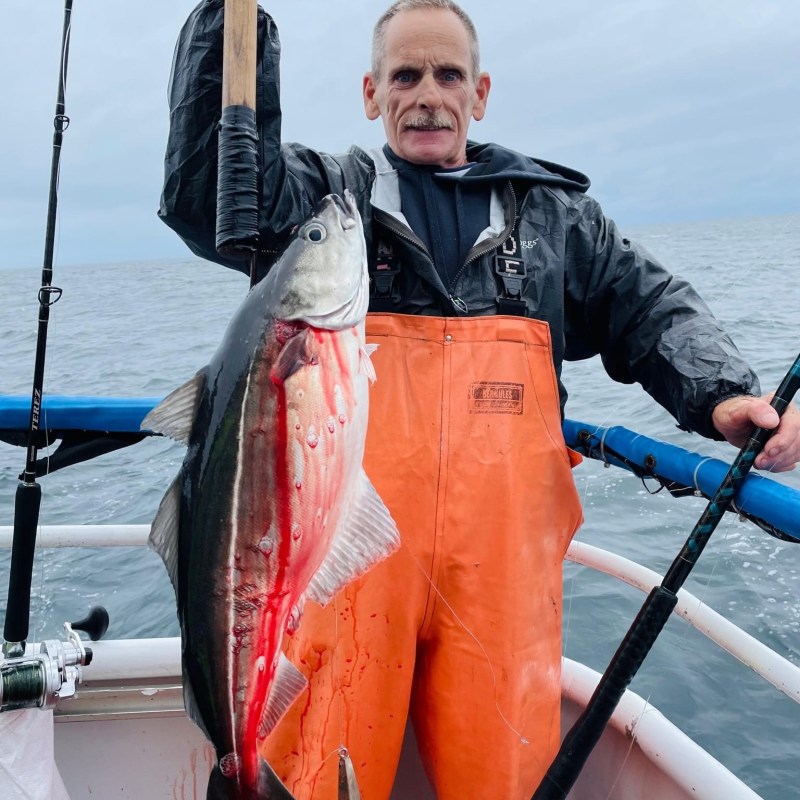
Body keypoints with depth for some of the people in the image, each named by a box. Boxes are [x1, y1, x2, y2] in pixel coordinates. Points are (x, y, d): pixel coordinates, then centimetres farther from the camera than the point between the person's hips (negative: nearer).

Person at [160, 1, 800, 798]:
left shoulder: (553, 211, 18)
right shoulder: (327, 193, 10)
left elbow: (652, 310, 15)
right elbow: (208, 192, -6)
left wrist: (724, 394, -3)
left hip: (505, 554, 2)